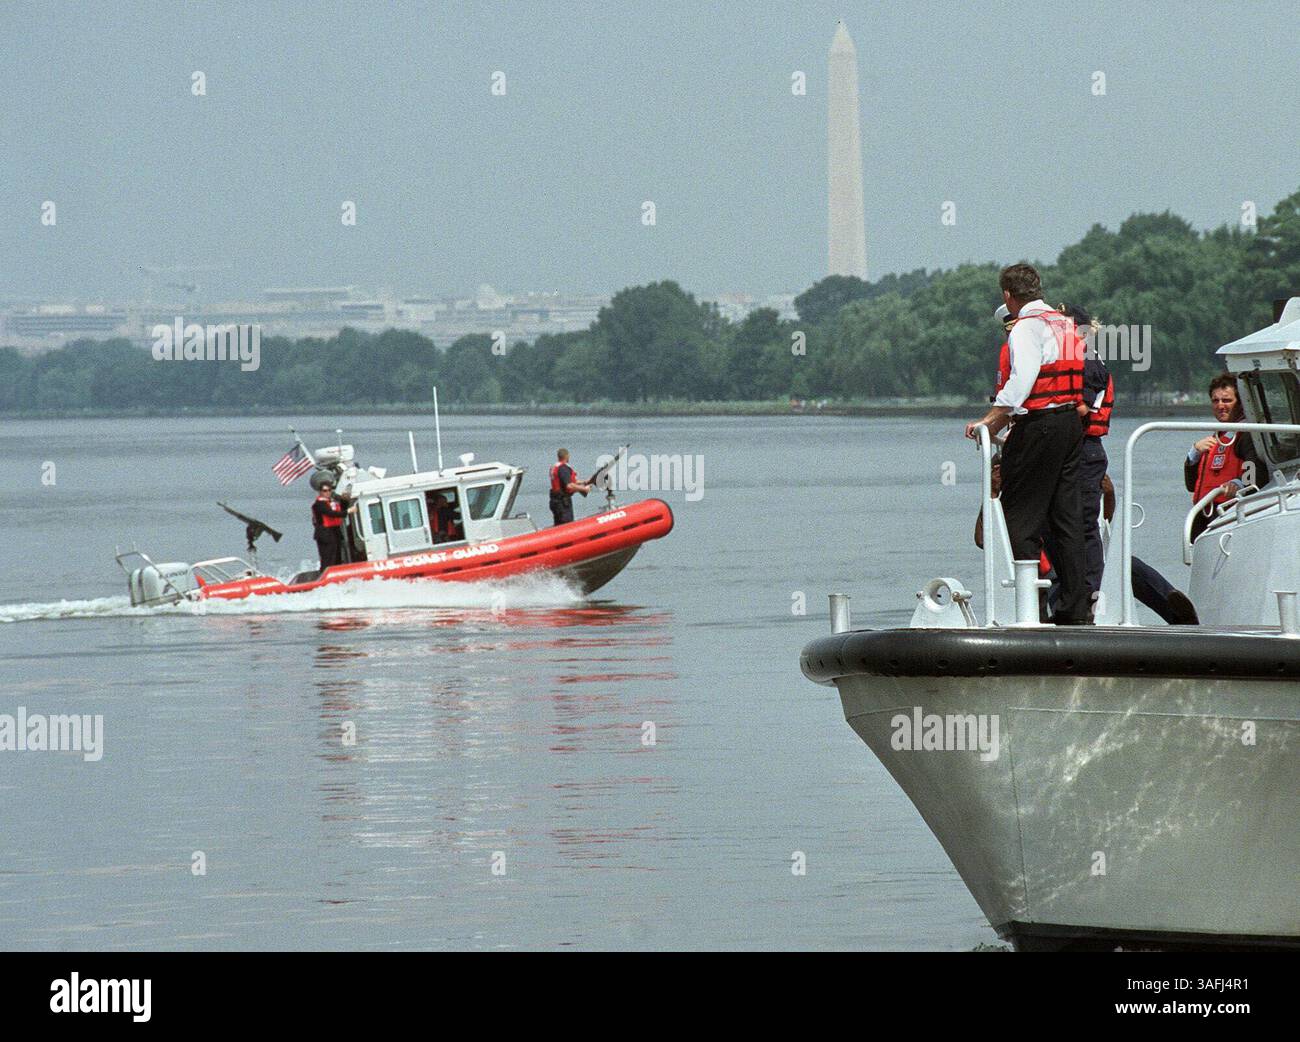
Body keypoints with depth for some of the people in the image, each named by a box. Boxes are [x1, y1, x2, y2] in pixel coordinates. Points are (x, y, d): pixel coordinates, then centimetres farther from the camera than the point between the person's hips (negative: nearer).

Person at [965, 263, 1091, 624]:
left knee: (1020, 516, -5)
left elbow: (1020, 381, -23)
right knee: (1065, 516, 11)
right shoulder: (1064, 324, 16)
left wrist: (989, 420, -24)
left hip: (1039, 427, -8)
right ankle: (1076, 607, 11)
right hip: (1072, 424, 9)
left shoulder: (1026, 328, -10)